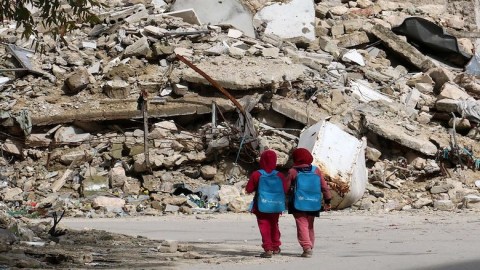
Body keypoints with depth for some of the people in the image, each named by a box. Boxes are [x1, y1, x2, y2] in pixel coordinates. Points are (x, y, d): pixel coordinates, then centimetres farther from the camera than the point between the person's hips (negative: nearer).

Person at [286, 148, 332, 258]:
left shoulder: (293, 171, -4)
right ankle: (310, 247, 21)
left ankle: (307, 247, -17)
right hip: (313, 204, 4)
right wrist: (327, 201, 13)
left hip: (299, 204, -4)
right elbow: (324, 187, 6)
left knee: (302, 226, -3)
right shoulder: (316, 171, 6)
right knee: (310, 226, 17)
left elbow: (286, 188, -2)